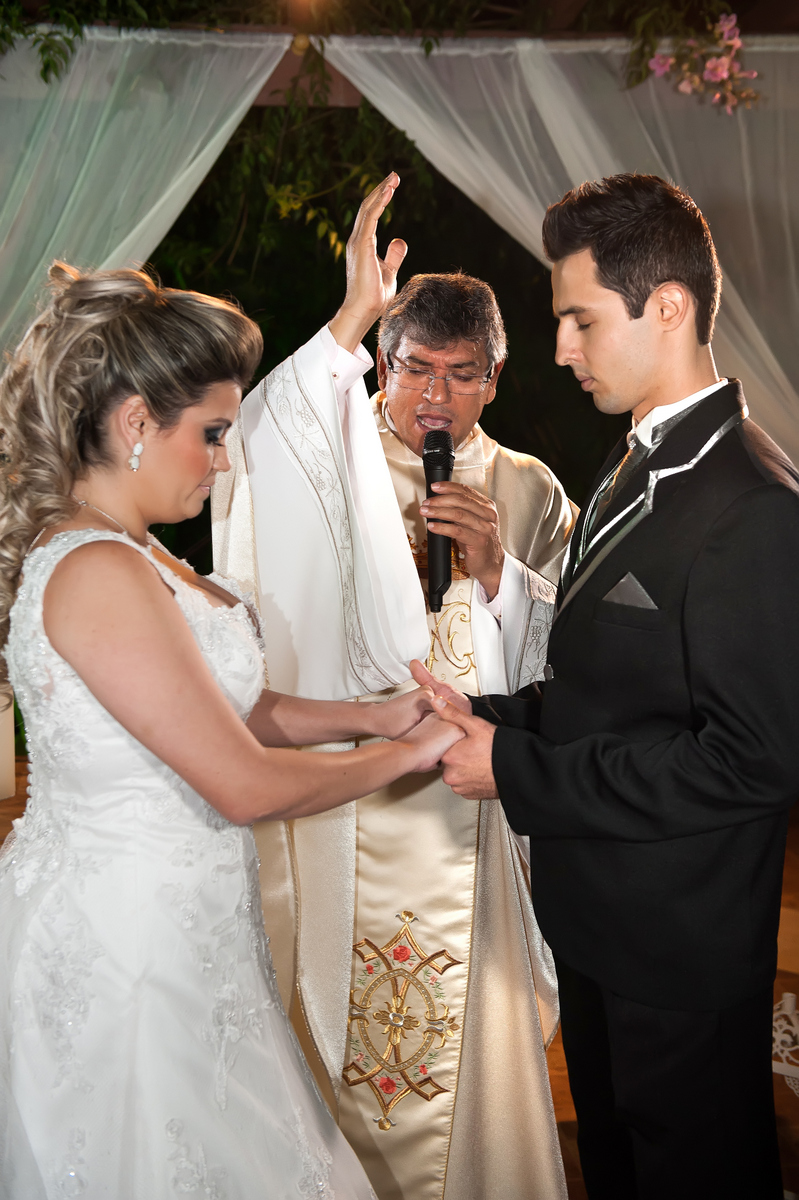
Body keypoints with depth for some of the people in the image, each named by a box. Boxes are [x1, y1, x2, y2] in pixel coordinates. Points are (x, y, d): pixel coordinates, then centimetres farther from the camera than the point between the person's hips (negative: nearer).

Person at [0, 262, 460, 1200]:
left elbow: (233, 709, 9)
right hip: (130, 937, -9)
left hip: (160, 917, 9)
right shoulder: (99, 574, -26)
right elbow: (245, 786, -23)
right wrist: (408, 754, -11)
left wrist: (376, 715, 2)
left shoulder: (126, 556, 5)